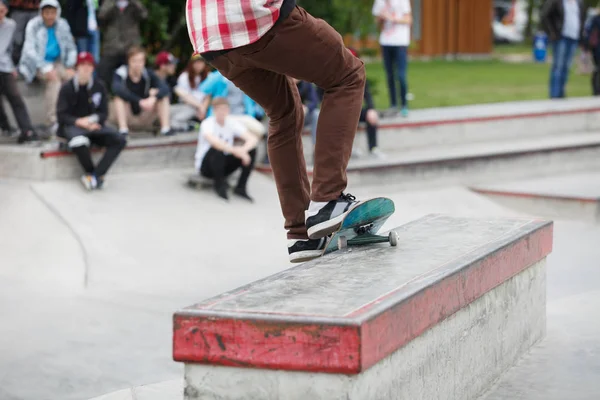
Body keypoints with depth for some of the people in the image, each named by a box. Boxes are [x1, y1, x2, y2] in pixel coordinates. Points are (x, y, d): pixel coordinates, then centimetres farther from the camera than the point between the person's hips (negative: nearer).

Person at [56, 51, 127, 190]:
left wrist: (90, 120, -13)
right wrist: (79, 122, -19)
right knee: (79, 142, -40)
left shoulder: (99, 87, 6)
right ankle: (90, 172, -13)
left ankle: (96, 174, -25)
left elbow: (103, 114, 7)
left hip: (93, 125, 4)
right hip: (72, 126, -4)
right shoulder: (67, 88, -2)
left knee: (120, 140, -21)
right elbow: (61, 115, -3)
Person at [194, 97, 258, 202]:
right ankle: (220, 185, -20)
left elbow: (253, 138, -14)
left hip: (225, 165, 5)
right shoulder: (207, 123, -16)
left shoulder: (232, 123, -3)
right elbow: (212, 140, -40)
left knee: (251, 150, -15)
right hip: (205, 166, -5)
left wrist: (244, 149, -37)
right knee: (217, 148, -37)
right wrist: (234, 150, -51)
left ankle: (241, 187, -13)